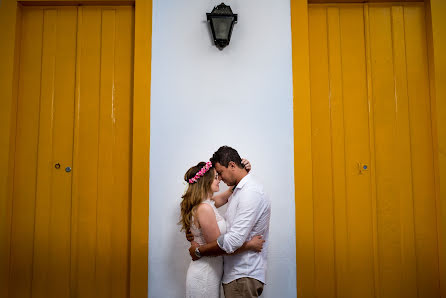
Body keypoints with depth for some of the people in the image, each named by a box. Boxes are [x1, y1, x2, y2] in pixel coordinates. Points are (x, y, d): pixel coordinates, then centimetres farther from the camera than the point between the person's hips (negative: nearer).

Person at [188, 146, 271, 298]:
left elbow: (233, 241, -27)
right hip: (235, 273, 9)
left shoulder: (251, 193, -20)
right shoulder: (237, 191, 14)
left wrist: (199, 251, -14)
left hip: (244, 277, -9)